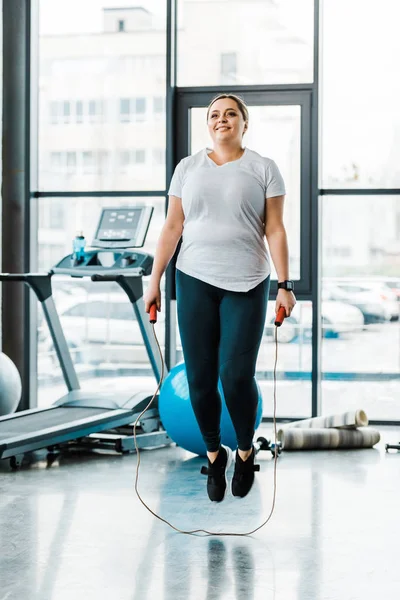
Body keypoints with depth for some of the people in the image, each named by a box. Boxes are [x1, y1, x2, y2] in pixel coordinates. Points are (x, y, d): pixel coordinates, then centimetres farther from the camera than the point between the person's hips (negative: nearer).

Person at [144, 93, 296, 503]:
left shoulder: (263, 168, 4)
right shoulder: (188, 168, 11)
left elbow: (275, 230, 0)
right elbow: (172, 227, 10)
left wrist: (285, 285, -6)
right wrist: (155, 280, 5)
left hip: (245, 285, -2)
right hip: (194, 281, 2)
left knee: (236, 375, -9)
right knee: (200, 378, 2)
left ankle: (245, 452, 15)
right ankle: (214, 455, 21)